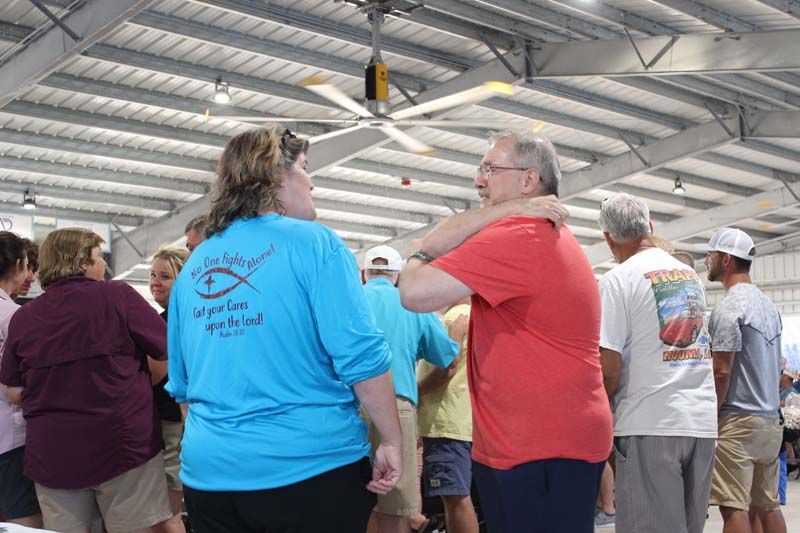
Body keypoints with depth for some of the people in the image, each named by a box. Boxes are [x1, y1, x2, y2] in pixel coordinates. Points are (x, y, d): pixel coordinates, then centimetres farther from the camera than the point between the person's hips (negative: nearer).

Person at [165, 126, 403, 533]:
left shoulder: (193, 266, 9)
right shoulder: (312, 243, -8)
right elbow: (360, 355, -15)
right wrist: (392, 440, -7)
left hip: (210, 472, 5)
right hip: (313, 465, -5)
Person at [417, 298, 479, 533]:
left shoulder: (457, 316, -10)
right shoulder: (472, 315, 20)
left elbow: (448, 367, -18)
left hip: (447, 424, -10)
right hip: (461, 422, 10)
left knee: (456, 497, -11)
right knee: (456, 497, 11)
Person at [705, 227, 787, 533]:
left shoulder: (729, 307, -12)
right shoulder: (768, 305, 15)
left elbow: (721, 371, -17)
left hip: (737, 423, -9)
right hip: (771, 420, 9)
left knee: (734, 508, -7)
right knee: (767, 505, 13)